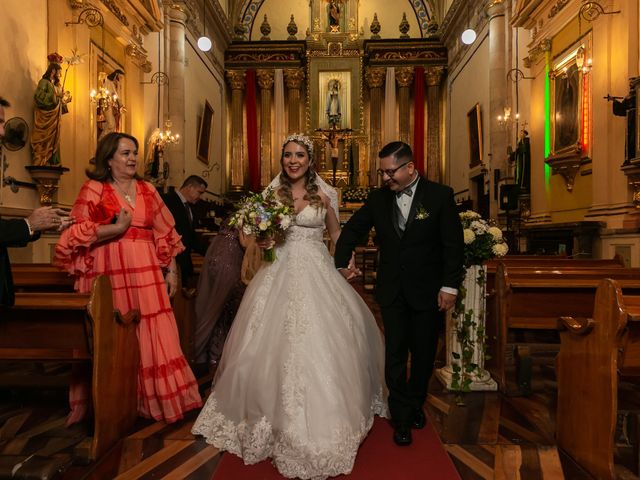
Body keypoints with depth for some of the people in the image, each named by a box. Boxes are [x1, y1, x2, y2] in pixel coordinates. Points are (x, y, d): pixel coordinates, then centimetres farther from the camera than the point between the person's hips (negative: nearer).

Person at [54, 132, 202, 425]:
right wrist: (117, 228, -13)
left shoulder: (147, 190, 13)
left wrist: (172, 270, 7)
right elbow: (76, 233, -5)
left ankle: (155, 399, 20)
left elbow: (164, 233, 12)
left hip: (145, 271, 3)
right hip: (107, 271, -3)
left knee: (151, 334, 4)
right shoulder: (93, 189, 3)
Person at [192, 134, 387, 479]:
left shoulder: (325, 193, 4)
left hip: (316, 273, -1)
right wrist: (263, 236, -9)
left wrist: (328, 208, -5)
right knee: (275, 343, 4)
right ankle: (277, 415, 25)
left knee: (321, 344, -2)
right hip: (280, 272, 1)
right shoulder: (271, 193, 7)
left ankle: (322, 418, 17)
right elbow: (262, 240, 8)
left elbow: (337, 236, 9)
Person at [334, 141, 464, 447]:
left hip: (427, 291, -1)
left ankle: (416, 404, 38)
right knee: (395, 354, 5)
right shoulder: (378, 199, 0)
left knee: (423, 353, 14)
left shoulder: (440, 196, -8)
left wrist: (449, 286, -11)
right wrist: (341, 264, 7)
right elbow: (351, 230, 12)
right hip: (392, 291, 2)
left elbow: (453, 244, -8)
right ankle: (401, 416, 22)